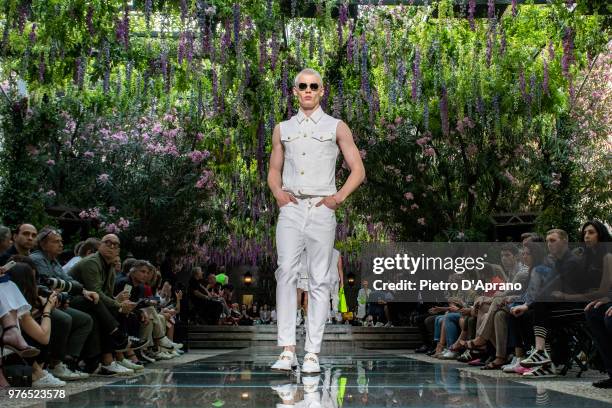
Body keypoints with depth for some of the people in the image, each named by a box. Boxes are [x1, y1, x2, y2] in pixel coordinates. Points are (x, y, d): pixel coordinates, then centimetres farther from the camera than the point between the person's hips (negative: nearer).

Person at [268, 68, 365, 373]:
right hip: (291, 208, 2)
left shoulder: (336, 127, 11)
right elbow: (274, 170, 23)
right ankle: (287, 350, -14)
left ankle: (312, 353, -3)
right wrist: (278, 192, 2)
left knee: (319, 279, -4)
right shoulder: (282, 129, 18)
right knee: (286, 273, -13)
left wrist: (339, 197, -7)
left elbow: (358, 170, 9)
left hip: (322, 208, -1)